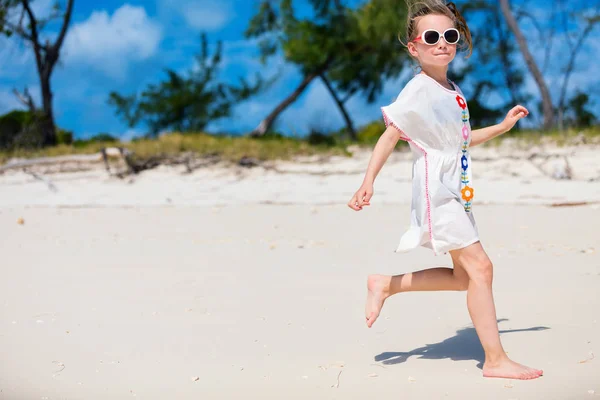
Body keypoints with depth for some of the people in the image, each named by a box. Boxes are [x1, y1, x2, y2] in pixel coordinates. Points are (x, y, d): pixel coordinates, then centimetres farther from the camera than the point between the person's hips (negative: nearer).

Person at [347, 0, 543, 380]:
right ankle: (496, 360, -6)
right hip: (436, 191, -9)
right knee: (479, 267, -11)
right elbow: (390, 135, -17)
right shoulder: (419, 90, -12)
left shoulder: (454, 92, 13)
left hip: (455, 193, 9)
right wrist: (369, 182, -24)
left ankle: (385, 285, 21)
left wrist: (503, 126, 23)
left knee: (465, 275, 12)